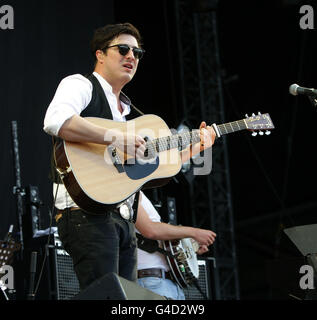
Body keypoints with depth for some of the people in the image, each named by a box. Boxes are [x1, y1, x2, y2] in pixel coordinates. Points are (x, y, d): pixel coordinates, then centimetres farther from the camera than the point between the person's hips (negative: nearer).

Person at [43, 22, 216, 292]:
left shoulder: (126, 109, 27)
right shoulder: (80, 85, 2)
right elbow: (56, 121, -22)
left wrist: (195, 147, 20)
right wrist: (116, 138, -22)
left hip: (123, 218, 9)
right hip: (87, 213, -9)